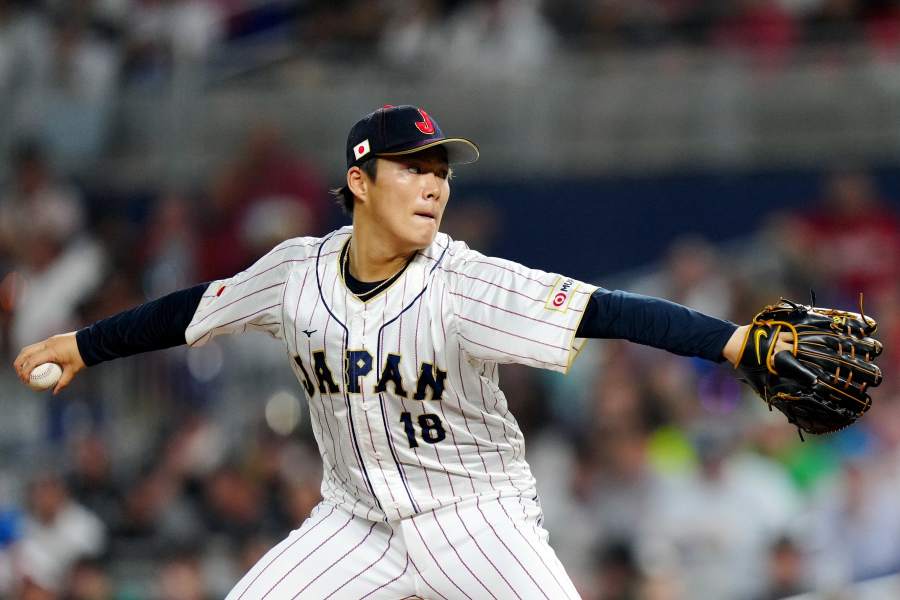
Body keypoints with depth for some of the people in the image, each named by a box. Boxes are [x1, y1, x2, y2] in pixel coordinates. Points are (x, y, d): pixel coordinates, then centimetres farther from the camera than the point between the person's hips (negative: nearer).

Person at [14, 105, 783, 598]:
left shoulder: (462, 284, -21)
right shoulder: (300, 270, -7)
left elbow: (606, 313, -32)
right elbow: (196, 310, 12)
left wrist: (731, 340, -44)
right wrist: (81, 346, 22)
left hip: (475, 517, -4)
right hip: (359, 520, 4)